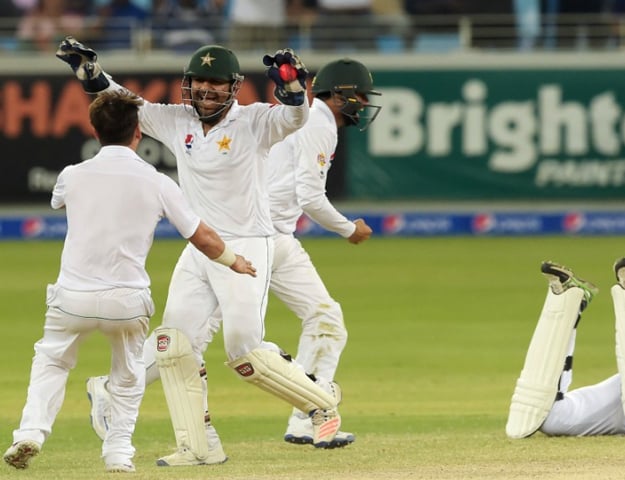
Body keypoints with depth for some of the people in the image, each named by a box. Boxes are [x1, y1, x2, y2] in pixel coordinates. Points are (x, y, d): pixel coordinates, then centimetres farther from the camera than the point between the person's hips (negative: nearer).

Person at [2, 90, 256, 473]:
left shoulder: (73, 176, 0)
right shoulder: (157, 183, -4)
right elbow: (203, 238, 2)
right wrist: (233, 261, 22)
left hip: (73, 297, 0)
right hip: (128, 301, 0)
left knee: (52, 362, 21)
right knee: (129, 374, 24)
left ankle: (32, 428, 0)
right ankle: (119, 450, 17)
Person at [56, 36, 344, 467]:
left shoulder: (254, 121, -8)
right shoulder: (178, 122, 7)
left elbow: (294, 118, -27)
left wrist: (291, 85, -47)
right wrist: (88, 68, 0)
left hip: (247, 248, -6)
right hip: (197, 252, 6)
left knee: (245, 350, -11)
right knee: (176, 345, -2)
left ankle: (322, 399, 11)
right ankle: (199, 446, 2)